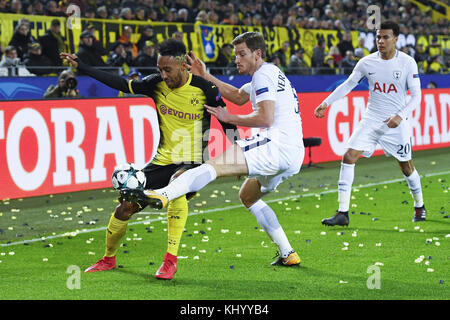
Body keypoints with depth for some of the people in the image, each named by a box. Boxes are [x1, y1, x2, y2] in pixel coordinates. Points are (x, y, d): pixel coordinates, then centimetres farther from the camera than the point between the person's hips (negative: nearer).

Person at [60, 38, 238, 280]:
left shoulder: (204, 88, -12)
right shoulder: (157, 84, -2)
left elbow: (226, 122, -2)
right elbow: (122, 84, 5)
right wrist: (80, 65, 2)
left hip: (191, 162, -4)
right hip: (163, 160, 4)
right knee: (125, 207, -1)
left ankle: (171, 260, -29)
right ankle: (109, 258, 27)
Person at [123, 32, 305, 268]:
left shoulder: (264, 74, -5)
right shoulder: (270, 74, 27)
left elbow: (266, 118, -16)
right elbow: (239, 97, 34)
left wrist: (229, 118, -5)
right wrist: (205, 77, 27)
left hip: (278, 145, -10)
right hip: (293, 155, 10)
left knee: (216, 164, -23)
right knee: (248, 196, 26)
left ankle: (161, 195, -42)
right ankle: (288, 255, 21)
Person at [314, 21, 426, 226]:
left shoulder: (407, 63, -8)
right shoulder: (367, 62, -1)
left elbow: (416, 96, -7)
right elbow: (348, 84, 11)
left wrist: (400, 116, -22)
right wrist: (327, 102, 2)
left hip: (396, 124, -2)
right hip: (371, 121, 2)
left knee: (407, 167, 6)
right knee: (348, 157, -13)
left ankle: (419, 207, 34)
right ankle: (342, 213, -11)